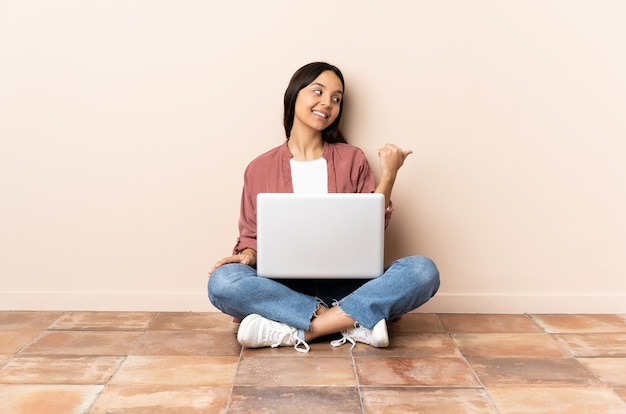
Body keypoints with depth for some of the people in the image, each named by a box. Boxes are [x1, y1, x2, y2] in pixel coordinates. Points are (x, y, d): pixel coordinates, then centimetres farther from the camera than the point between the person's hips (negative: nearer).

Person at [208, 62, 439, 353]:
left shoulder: (352, 159, 9)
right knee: (222, 282, -30)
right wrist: (247, 255, -13)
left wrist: (387, 177, -6)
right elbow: (252, 236, 9)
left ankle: (297, 331, -27)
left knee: (423, 270, -25)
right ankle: (354, 322, -25)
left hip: (345, 286, 1)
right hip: (284, 288, 0)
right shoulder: (260, 168, 8)